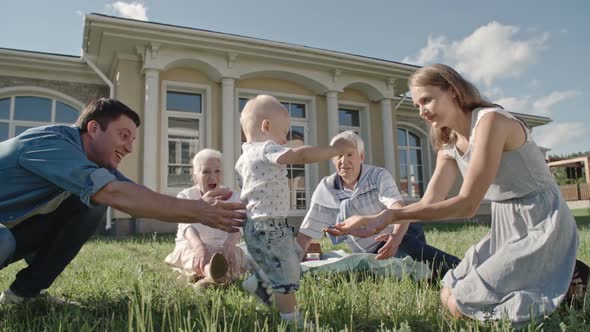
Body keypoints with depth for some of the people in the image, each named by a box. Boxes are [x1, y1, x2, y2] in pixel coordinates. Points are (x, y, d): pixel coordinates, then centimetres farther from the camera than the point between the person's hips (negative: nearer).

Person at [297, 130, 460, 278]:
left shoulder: (379, 175, -8)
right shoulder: (326, 189, -1)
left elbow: (399, 209, -26)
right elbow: (306, 233, 2)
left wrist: (396, 237, -47)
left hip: (402, 236, -2)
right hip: (370, 253, 3)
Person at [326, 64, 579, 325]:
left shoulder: (491, 120, -22)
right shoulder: (449, 145, 5)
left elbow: (467, 205, -26)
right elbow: (429, 203, -5)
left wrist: (394, 214, -28)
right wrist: (373, 219, -18)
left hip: (542, 226, -8)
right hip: (506, 228, 8)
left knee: (463, 305, -12)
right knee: (449, 297, 7)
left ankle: (569, 291, 5)